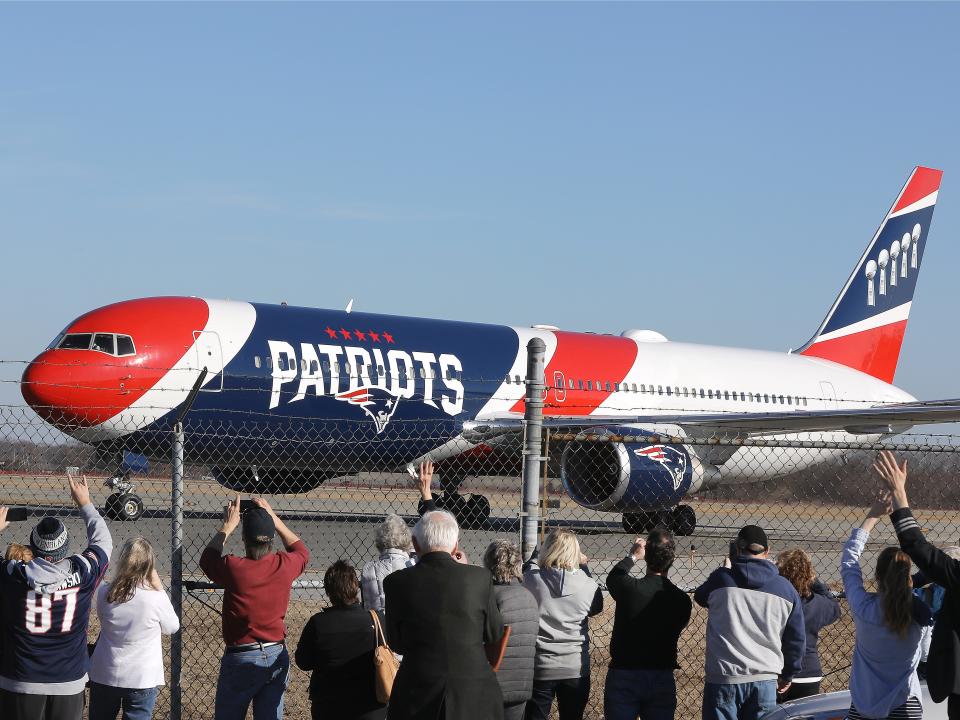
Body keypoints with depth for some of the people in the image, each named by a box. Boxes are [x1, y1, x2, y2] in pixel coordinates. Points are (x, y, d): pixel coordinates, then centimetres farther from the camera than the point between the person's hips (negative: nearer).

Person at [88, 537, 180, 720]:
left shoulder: (104, 593, -12)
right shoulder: (156, 598, -20)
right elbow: (172, 628, -2)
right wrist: (159, 587, -4)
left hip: (104, 677, 2)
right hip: (142, 678, -2)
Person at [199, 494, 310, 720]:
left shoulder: (234, 568, -17)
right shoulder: (284, 565, -8)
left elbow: (207, 558, 8)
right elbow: (302, 551, 19)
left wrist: (227, 527, 17)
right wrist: (275, 520, 19)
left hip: (241, 658, -3)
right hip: (277, 657, 3)